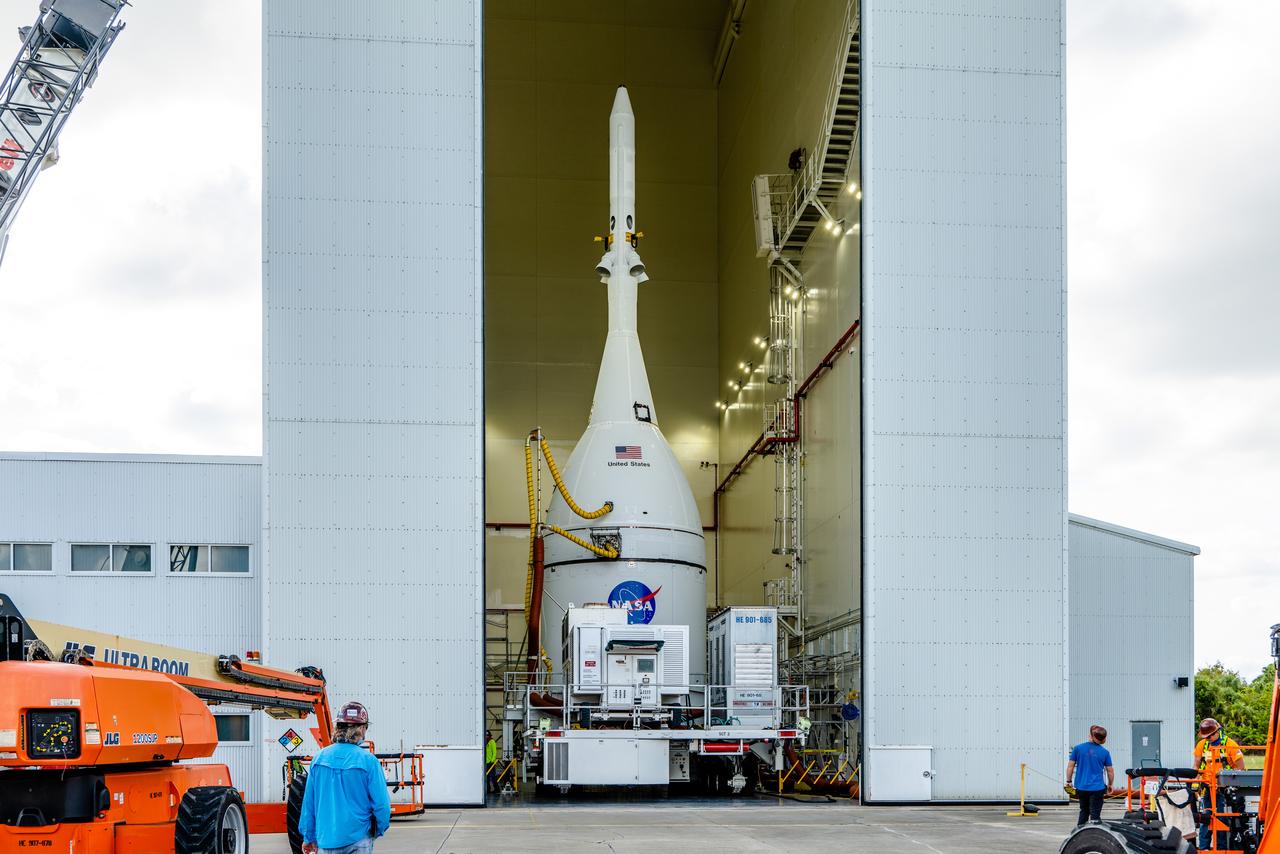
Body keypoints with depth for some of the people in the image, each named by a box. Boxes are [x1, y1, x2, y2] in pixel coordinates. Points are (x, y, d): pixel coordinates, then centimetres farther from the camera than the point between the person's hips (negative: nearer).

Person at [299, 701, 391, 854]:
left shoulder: (319, 758, -1)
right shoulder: (368, 761, -11)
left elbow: (309, 801, 4)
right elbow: (381, 803, -10)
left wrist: (309, 837, 14)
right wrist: (379, 830, 9)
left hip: (326, 840, 3)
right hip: (358, 840, -3)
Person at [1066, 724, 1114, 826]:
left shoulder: (1078, 748, -4)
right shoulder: (1105, 752, -4)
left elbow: (1070, 766, -2)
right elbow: (1110, 771, 2)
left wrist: (1069, 781, 9)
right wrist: (1109, 785, 18)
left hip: (1081, 787, 2)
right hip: (1097, 787, -2)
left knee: (1084, 811, 19)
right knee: (1095, 814, 2)